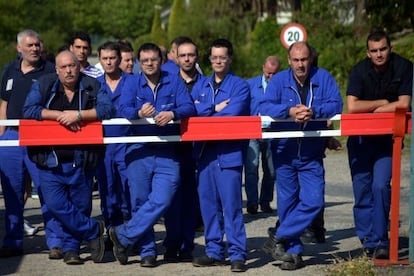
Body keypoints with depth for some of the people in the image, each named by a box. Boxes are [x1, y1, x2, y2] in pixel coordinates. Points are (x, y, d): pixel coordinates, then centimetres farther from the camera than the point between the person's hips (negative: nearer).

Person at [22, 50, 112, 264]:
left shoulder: (92, 86, 3)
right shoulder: (43, 85, 4)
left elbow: (106, 109, -11)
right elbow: (29, 110, -8)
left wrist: (78, 114, -21)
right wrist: (59, 115, -16)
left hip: (81, 160, 0)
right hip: (50, 159, 0)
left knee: (80, 206, 5)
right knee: (55, 204, -11)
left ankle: (71, 248, 22)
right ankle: (93, 230, 6)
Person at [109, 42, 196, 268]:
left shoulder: (174, 82, 6)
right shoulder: (133, 83, 6)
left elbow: (189, 107, -7)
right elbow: (123, 108, -11)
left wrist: (172, 114, -28)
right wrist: (139, 112, -33)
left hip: (167, 153, 0)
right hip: (138, 151, 0)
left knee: (161, 200, -12)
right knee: (140, 202, 2)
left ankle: (123, 235, 1)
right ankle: (147, 251, 13)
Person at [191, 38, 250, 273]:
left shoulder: (240, 86, 1)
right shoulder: (201, 86, 15)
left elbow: (231, 113, -14)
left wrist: (203, 111, -4)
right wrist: (215, 108, -11)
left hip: (229, 153, -5)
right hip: (204, 151, 5)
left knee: (231, 205, -7)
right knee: (208, 204, 8)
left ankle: (238, 254, -4)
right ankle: (214, 252, 16)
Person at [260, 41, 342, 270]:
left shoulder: (323, 78, 0)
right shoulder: (278, 81, -2)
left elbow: (336, 105, -12)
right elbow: (265, 108, -15)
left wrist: (313, 111, -29)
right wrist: (289, 111, -31)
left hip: (312, 154, 0)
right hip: (284, 151, 0)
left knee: (313, 201, -11)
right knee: (287, 203, 5)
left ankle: (278, 240, 0)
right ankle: (294, 252, 15)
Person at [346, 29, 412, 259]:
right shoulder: (360, 70, -7)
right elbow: (352, 106, -16)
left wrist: (372, 110, -9)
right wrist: (383, 103, -11)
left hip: (387, 138, -1)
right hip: (360, 138, 1)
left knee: (381, 186, -17)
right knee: (362, 190, 1)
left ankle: (380, 241, -11)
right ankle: (368, 241, 10)